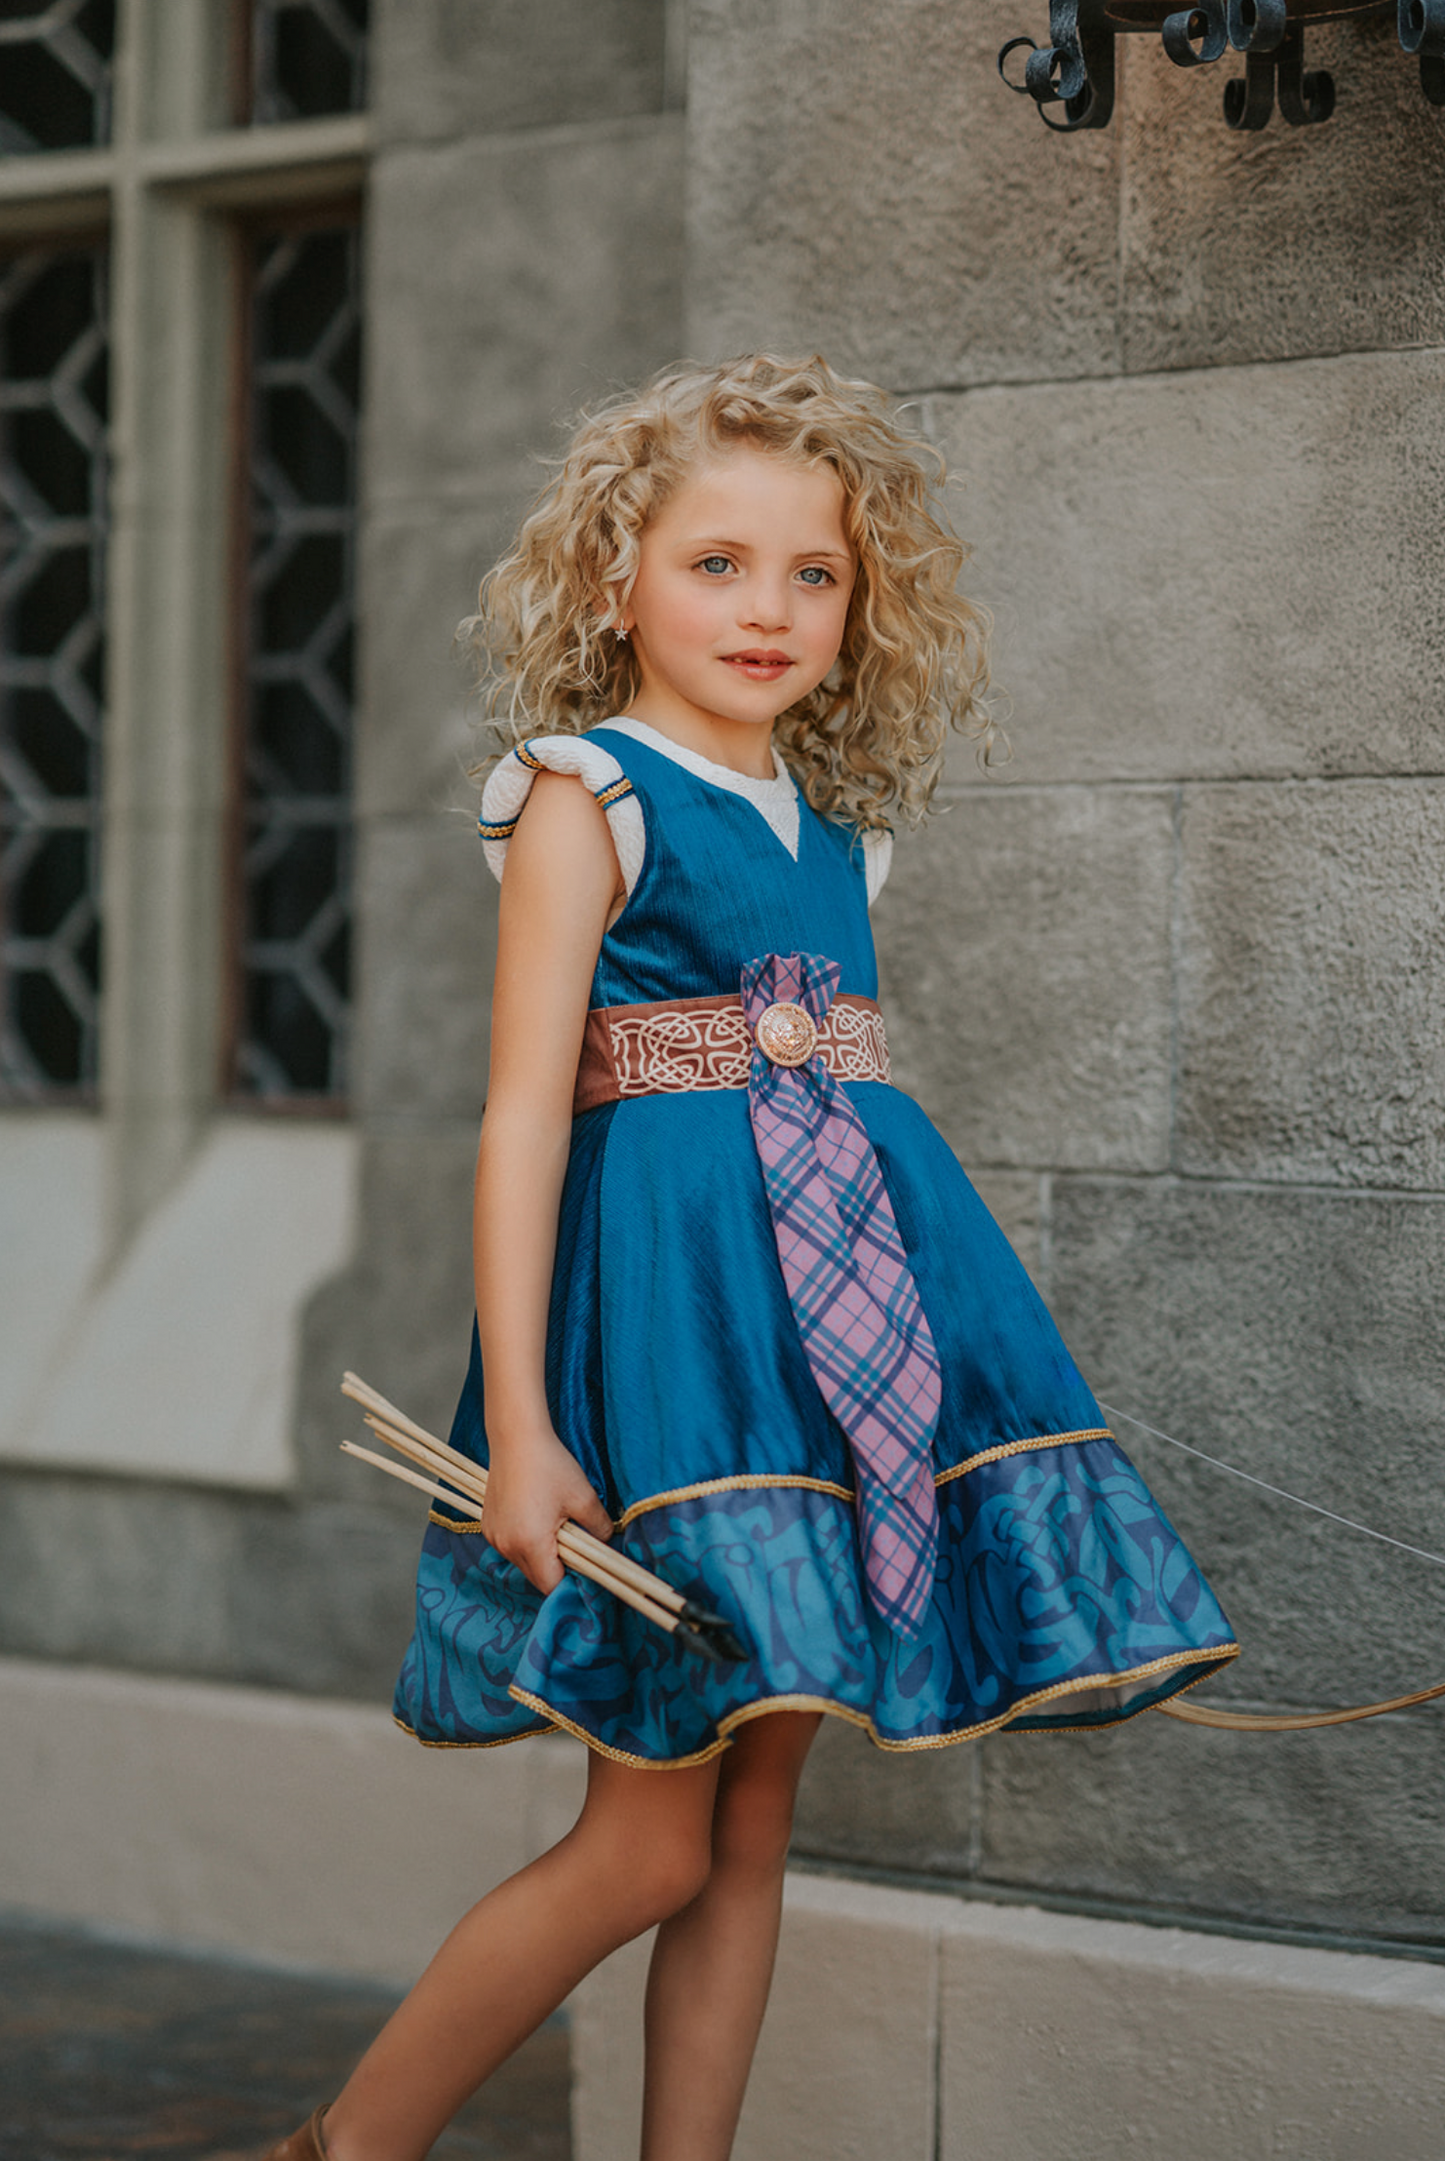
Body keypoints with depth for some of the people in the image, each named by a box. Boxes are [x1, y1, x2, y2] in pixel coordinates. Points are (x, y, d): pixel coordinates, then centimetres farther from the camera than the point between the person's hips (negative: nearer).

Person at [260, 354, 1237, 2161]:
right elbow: (523, 1118, -11)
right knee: (650, 1844, -5)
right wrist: (517, 1427, -17)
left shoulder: (838, 832, 15)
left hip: (848, 1282, 7)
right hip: (666, 1281, -7)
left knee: (754, 1825, 9)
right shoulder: (586, 798, -5)